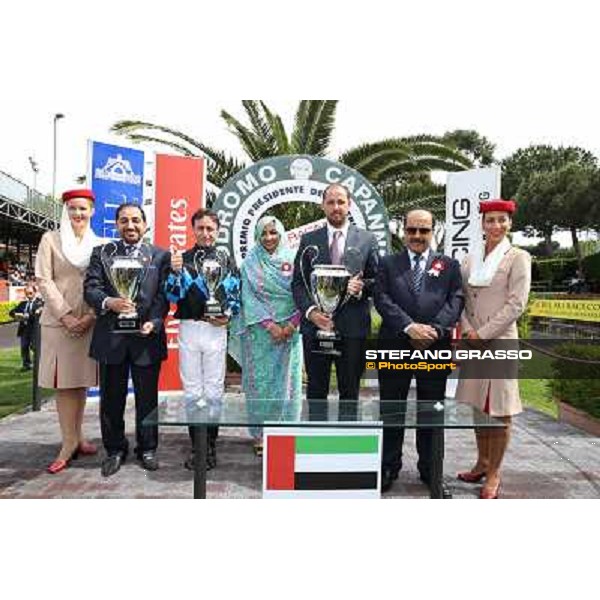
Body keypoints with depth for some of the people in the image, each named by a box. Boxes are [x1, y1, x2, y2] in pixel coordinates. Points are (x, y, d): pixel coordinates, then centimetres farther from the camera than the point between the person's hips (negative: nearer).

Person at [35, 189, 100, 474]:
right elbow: (43, 280, -3)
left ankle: (76, 437, 19)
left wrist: (90, 316, -9)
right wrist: (66, 316, -12)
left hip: (89, 321, 2)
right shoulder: (50, 239, 3)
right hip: (58, 321, -2)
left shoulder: (100, 244, 7)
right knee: (63, 381, -1)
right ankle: (70, 442, 5)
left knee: (82, 380, 8)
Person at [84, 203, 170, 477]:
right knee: (111, 398, 10)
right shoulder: (101, 252, 10)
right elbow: (90, 288, 0)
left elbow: (163, 295, 0)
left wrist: (153, 322, -15)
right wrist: (108, 302, -20)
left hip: (147, 337, -1)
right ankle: (115, 450, 27)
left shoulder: (161, 256, 6)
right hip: (110, 337, 1)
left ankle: (147, 449, 25)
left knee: (147, 398, 9)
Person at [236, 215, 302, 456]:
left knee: (287, 380, 3)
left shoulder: (292, 260, 5)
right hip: (260, 331, 0)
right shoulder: (250, 263, 4)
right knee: (260, 381, 2)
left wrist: (291, 325, -11)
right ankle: (261, 435, 12)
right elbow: (250, 297, -3)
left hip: (289, 331, 1)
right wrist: (270, 325, -12)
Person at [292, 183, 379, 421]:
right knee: (316, 389, 9)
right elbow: (297, 282, 4)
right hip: (315, 324, 1)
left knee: (350, 390, 8)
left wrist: (362, 287, -15)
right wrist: (310, 310, -12)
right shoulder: (308, 240, 9)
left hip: (352, 326, 0)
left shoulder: (367, 239, 7)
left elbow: (378, 281, 7)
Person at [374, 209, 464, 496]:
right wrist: (409, 327, -17)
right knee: (391, 411, 8)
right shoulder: (388, 264, 8)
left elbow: (455, 301, 0)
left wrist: (435, 329, -16)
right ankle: (389, 467, 23)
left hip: (436, 348, 1)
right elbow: (382, 300, -5)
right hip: (394, 348, 0)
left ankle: (430, 470, 25)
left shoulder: (449, 265, 11)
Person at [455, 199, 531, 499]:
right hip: (472, 341, 5)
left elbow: (517, 303, -9)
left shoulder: (518, 257, -2)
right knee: (478, 406, 13)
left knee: (499, 410, 2)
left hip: (500, 340, -4)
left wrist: (483, 334, -12)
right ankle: (482, 463, 28)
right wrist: (468, 330, -6)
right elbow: (461, 299, 10)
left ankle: (493, 474, 15)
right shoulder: (471, 259, 11)